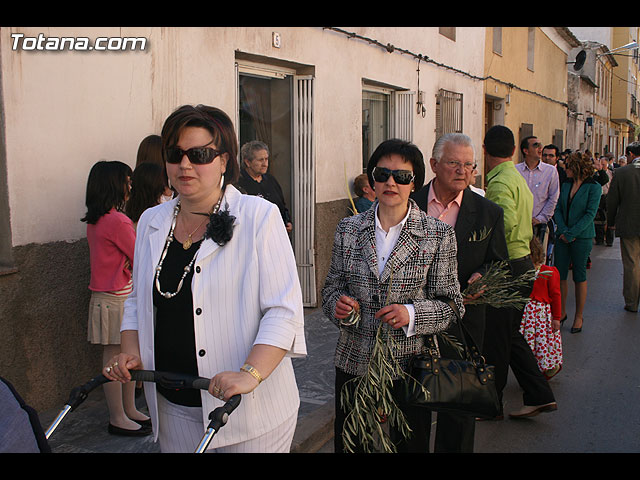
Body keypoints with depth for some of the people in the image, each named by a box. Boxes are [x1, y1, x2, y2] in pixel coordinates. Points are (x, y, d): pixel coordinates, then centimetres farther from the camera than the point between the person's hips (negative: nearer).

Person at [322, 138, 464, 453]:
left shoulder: (438, 235, -5)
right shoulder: (348, 229, 3)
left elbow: (451, 304, -3)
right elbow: (332, 286, 10)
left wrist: (412, 313, -21)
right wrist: (338, 304, -12)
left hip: (410, 366, -2)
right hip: (353, 364, 2)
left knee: (410, 444, 12)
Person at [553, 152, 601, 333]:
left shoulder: (594, 187, -7)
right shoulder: (566, 185, 9)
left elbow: (590, 214, -11)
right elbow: (557, 209, 7)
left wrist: (571, 234, -15)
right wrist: (563, 230, -8)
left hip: (582, 237, -5)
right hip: (563, 236, 5)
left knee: (579, 276, 3)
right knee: (559, 274, 4)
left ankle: (579, 316, 14)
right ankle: (561, 312, 18)